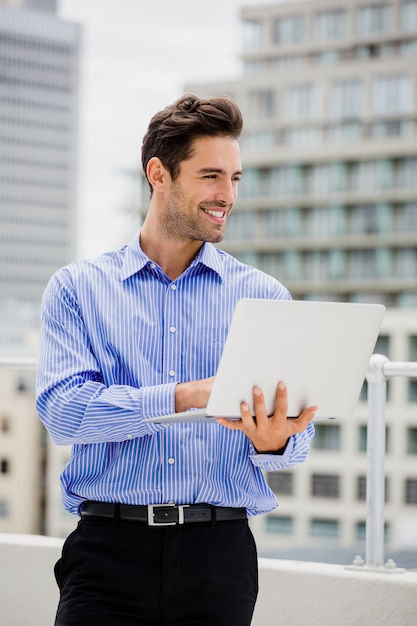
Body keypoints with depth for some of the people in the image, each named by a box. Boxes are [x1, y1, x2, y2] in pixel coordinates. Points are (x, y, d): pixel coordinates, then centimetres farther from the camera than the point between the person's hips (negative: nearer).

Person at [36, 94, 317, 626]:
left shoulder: (264, 296, 10)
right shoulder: (78, 288, 6)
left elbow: (297, 431, 4)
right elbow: (61, 408, -9)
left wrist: (274, 443, -20)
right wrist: (185, 397, -21)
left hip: (219, 548, 1)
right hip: (109, 545, -1)